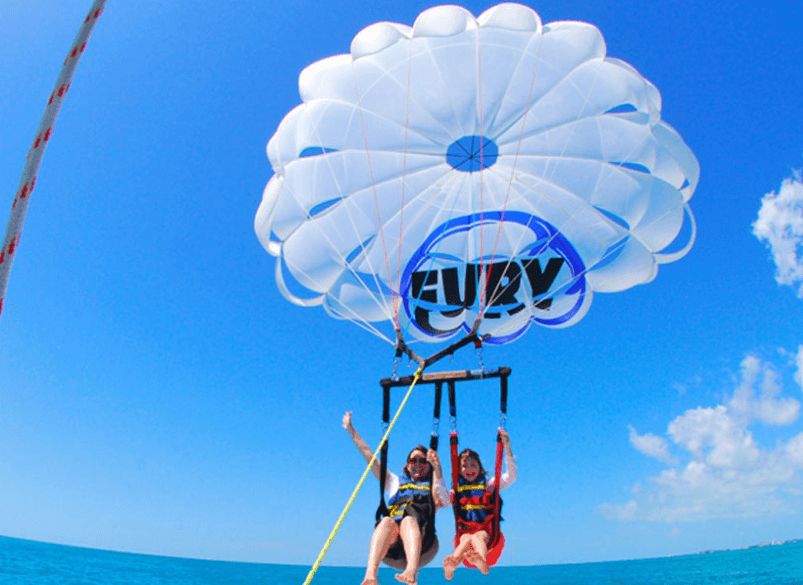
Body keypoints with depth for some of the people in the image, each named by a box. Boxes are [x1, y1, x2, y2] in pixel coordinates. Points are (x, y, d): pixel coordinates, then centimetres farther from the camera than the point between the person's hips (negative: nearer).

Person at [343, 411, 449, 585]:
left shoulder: (433, 486, 28)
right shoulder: (395, 482, 34)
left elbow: (442, 501, 3)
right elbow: (369, 456, 32)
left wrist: (437, 469, -9)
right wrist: (351, 430, 30)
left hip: (422, 544, -1)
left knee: (409, 520, -36)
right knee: (387, 521, -34)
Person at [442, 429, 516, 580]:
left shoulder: (489, 484, 16)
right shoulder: (456, 490, 19)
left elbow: (511, 476, 5)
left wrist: (507, 448, -4)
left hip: (486, 529, -1)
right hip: (464, 530, 1)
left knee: (478, 537, -36)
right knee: (466, 539, -35)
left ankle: (482, 562, -68)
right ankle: (451, 565, -66)